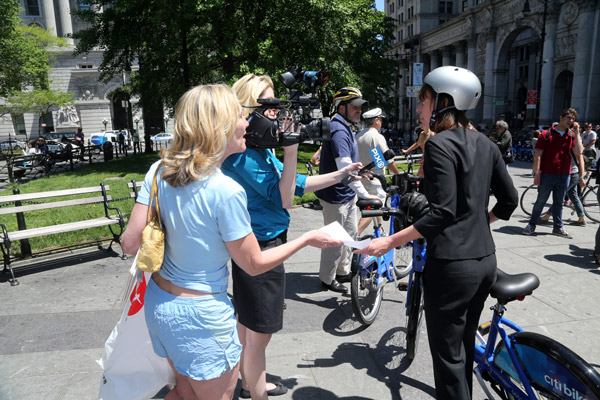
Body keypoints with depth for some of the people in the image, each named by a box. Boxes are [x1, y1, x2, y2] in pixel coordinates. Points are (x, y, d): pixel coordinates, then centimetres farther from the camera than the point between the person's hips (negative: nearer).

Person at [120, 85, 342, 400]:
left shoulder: (159, 171, -7)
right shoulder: (225, 191, -25)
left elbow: (130, 244, -5)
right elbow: (254, 264, -13)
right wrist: (308, 239, -3)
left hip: (159, 303, 7)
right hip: (201, 317, -7)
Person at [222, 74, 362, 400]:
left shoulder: (258, 147, 9)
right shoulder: (243, 153, -21)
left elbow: (295, 185, 10)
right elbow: (283, 198, -23)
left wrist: (341, 174, 9)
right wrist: (291, 149, -28)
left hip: (254, 247, 11)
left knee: (247, 322, 24)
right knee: (259, 333, 5)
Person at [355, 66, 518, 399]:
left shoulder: (440, 144, -15)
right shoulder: (485, 143, 8)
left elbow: (442, 212, -22)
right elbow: (509, 200, 12)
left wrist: (390, 242, -18)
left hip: (451, 264, -8)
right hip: (485, 260, 9)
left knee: (448, 354, 7)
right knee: (465, 346, 23)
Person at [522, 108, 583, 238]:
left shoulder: (572, 136, 10)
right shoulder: (546, 134, -3)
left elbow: (578, 152, -5)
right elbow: (538, 155, -6)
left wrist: (577, 133, -5)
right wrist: (537, 173, -12)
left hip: (564, 175, 4)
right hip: (547, 174, -4)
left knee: (559, 202, 13)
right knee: (541, 201, 3)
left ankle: (558, 227, 23)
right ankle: (532, 224, 15)